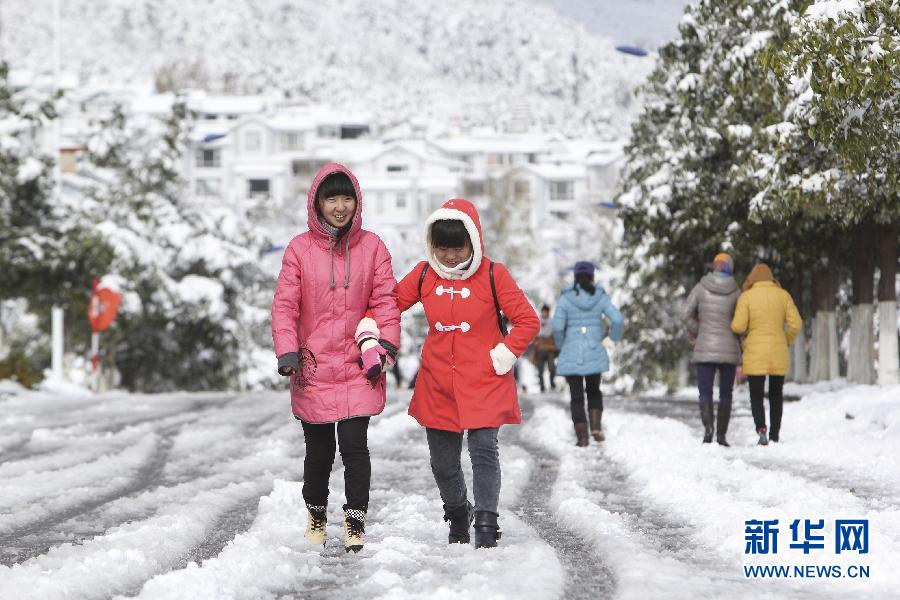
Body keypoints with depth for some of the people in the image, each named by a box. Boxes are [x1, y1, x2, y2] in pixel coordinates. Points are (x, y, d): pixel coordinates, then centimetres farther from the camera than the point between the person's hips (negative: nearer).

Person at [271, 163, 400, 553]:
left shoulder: (372, 247, 4)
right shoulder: (300, 249, 1)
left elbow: (386, 299, 4)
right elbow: (285, 304, -2)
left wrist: (385, 343, -9)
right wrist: (287, 353, -12)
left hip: (358, 367, 0)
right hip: (313, 367, 0)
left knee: (354, 444, -9)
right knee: (319, 450, 8)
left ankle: (355, 521, 4)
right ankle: (316, 513, 31)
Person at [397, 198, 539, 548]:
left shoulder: (492, 275, -7)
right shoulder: (424, 275, 2)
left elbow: (528, 321, -4)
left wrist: (505, 355, -11)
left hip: (483, 384, -4)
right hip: (437, 385, 4)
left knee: (484, 450, -16)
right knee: (442, 461, 11)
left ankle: (486, 527, -12)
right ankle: (457, 517, 36)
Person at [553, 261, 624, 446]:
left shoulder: (566, 298, -5)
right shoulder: (600, 297, -1)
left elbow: (557, 325, -12)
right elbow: (618, 320, -9)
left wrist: (561, 344, 7)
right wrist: (615, 336, 12)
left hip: (571, 354, -2)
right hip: (594, 353, 2)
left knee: (577, 397, 6)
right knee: (594, 391, 21)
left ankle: (582, 437, -1)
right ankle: (596, 427, 2)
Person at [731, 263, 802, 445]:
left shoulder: (746, 297, -6)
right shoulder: (783, 295, 2)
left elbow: (738, 326, -12)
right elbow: (796, 324, -5)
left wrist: (735, 327, 11)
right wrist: (787, 341, 12)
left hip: (755, 355, -2)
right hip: (779, 355, 2)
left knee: (756, 396, 3)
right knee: (776, 395, 16)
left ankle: (761, 428, -21)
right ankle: (774, 436, 16)